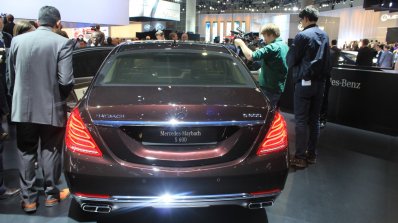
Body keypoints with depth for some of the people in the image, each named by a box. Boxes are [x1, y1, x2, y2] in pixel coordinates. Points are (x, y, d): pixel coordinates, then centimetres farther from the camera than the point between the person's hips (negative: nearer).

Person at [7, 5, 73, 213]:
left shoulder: (17, 40, 2)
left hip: (23, 107, 3)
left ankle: (28, 198, 19)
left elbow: (11, 75, 7)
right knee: (50, 151, 13)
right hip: (51, 108, -2)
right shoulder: (62, 43, -10)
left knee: (26, 153, 13)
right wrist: (60, 96, 5)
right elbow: (66, 81, -15)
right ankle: (51, 194, 24)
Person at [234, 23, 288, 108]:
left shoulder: (272, 47, -19)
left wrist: (241, 43, -14)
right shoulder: (285, 46, 12)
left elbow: (250, 56, -26)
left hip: (270, 89, -10)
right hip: (280, 88, 10)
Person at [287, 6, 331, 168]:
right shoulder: (324, 35, 11)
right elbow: (326, 60, 16)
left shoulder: (302, 35, -12)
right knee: (314, 119, 12)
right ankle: (312, 154, 19)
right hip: (320, 82, 7)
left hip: (305, 82, -7)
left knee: (301, 121, -3)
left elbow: (291, 60, -8)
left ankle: (300, 157, 0)